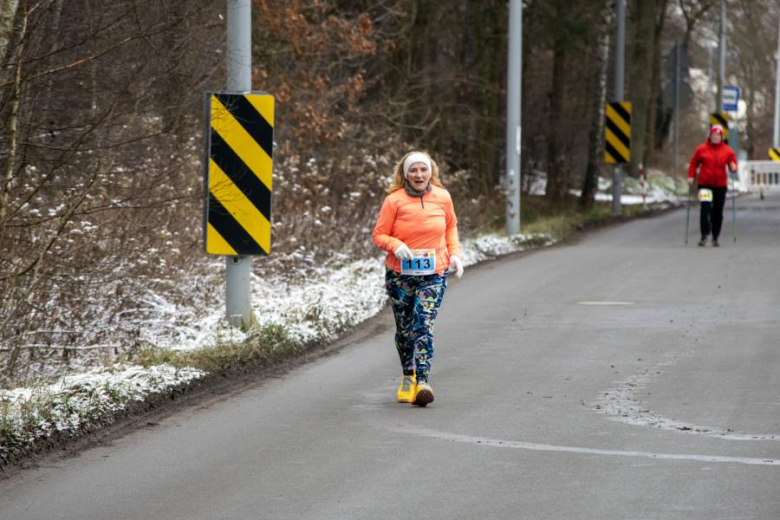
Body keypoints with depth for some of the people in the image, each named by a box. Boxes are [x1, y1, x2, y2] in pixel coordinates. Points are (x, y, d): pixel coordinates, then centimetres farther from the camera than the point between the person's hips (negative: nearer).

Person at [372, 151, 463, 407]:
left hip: (433, 275, 0)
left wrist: (454, 253, 4)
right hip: (400, 275, 0)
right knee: (404, 328, 11)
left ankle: (422, 383, -21)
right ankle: (408, 375, 34)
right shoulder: (394, 200, -7)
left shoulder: (442, 197, 0)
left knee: (424, 325, -16)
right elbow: (379, 234, -2)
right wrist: (396, 245, -22)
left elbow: (451, 226, 17)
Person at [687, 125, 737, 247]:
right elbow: (693, 164, 8)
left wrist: (733, 167, -15)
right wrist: (691, 176, -2)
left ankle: (715, 238, 17)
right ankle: (704, 236, -16)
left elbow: (733, 163, 8)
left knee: (718, 212, 6)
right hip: (705, 184, -2)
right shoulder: (701, 149, 1)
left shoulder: (727, 150, 3)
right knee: (705, 208, -16)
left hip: (721, 185, 2)